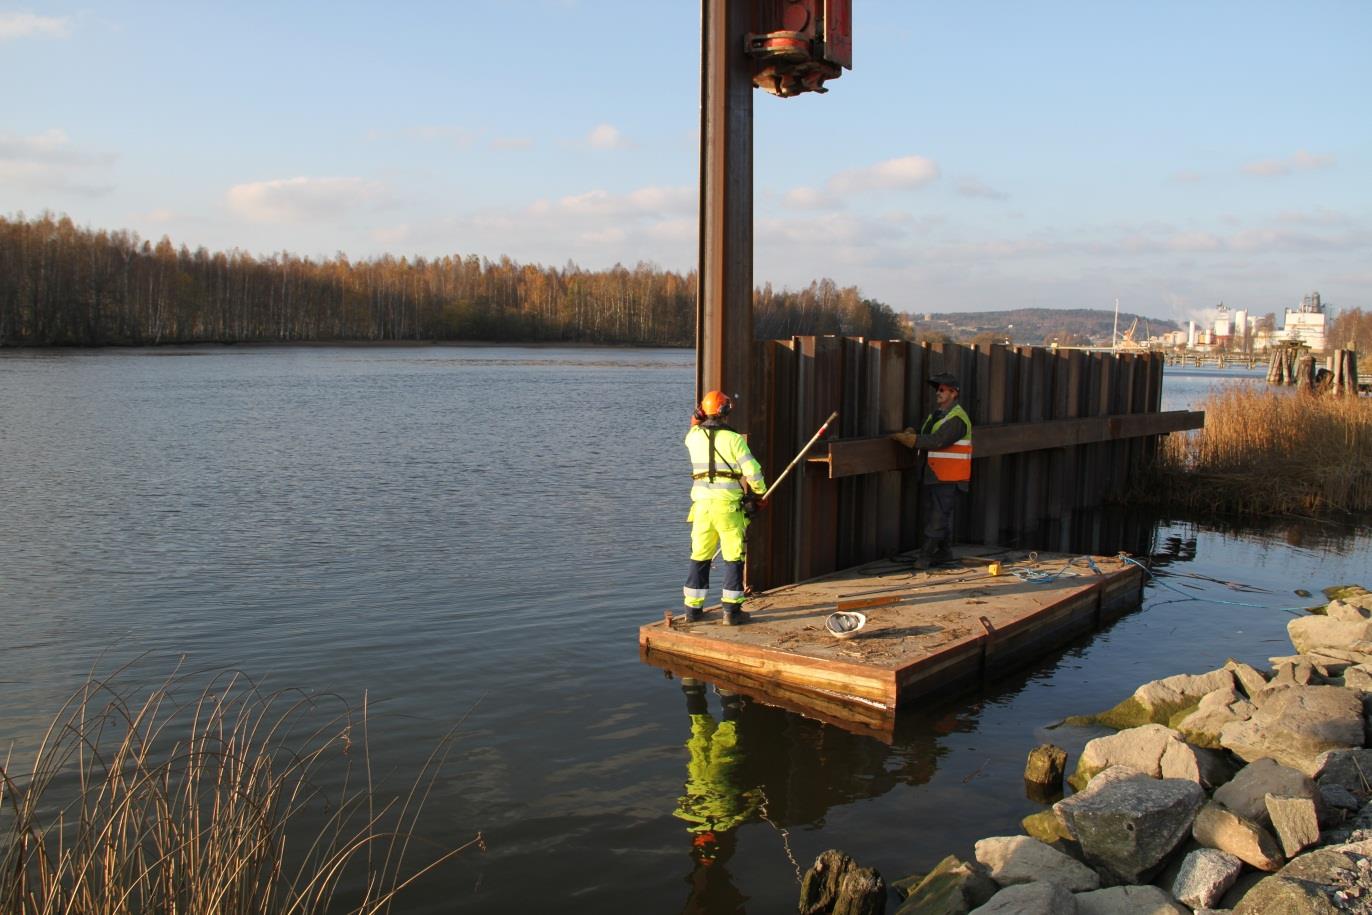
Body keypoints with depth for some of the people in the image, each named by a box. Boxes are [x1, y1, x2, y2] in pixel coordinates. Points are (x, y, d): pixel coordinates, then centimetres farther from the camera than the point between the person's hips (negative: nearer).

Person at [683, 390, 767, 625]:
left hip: (702, 505, 4)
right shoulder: (734, 439, -7)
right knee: (733, 558, 4)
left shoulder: (694, 437, 4)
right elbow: (752, 472, -7)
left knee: (700, 557, 13)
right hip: (728, 506, -4)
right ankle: (731, 611, 4)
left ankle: (693, 608, 17)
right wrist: (761, 492, 8)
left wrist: (698, 420, 24)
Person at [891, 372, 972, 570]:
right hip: (933, 474, 10)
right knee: (932, 514, 13)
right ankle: (943, 551, 23)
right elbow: (925, 435, 22)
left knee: (939, 515, -7)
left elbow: (937, 441, -25)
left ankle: (926, 554, -6)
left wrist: (909, 439, -25)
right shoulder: (935, 414, 18)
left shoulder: (957, 418, -14)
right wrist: (912, 432, 0)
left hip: (948, 478, -10)